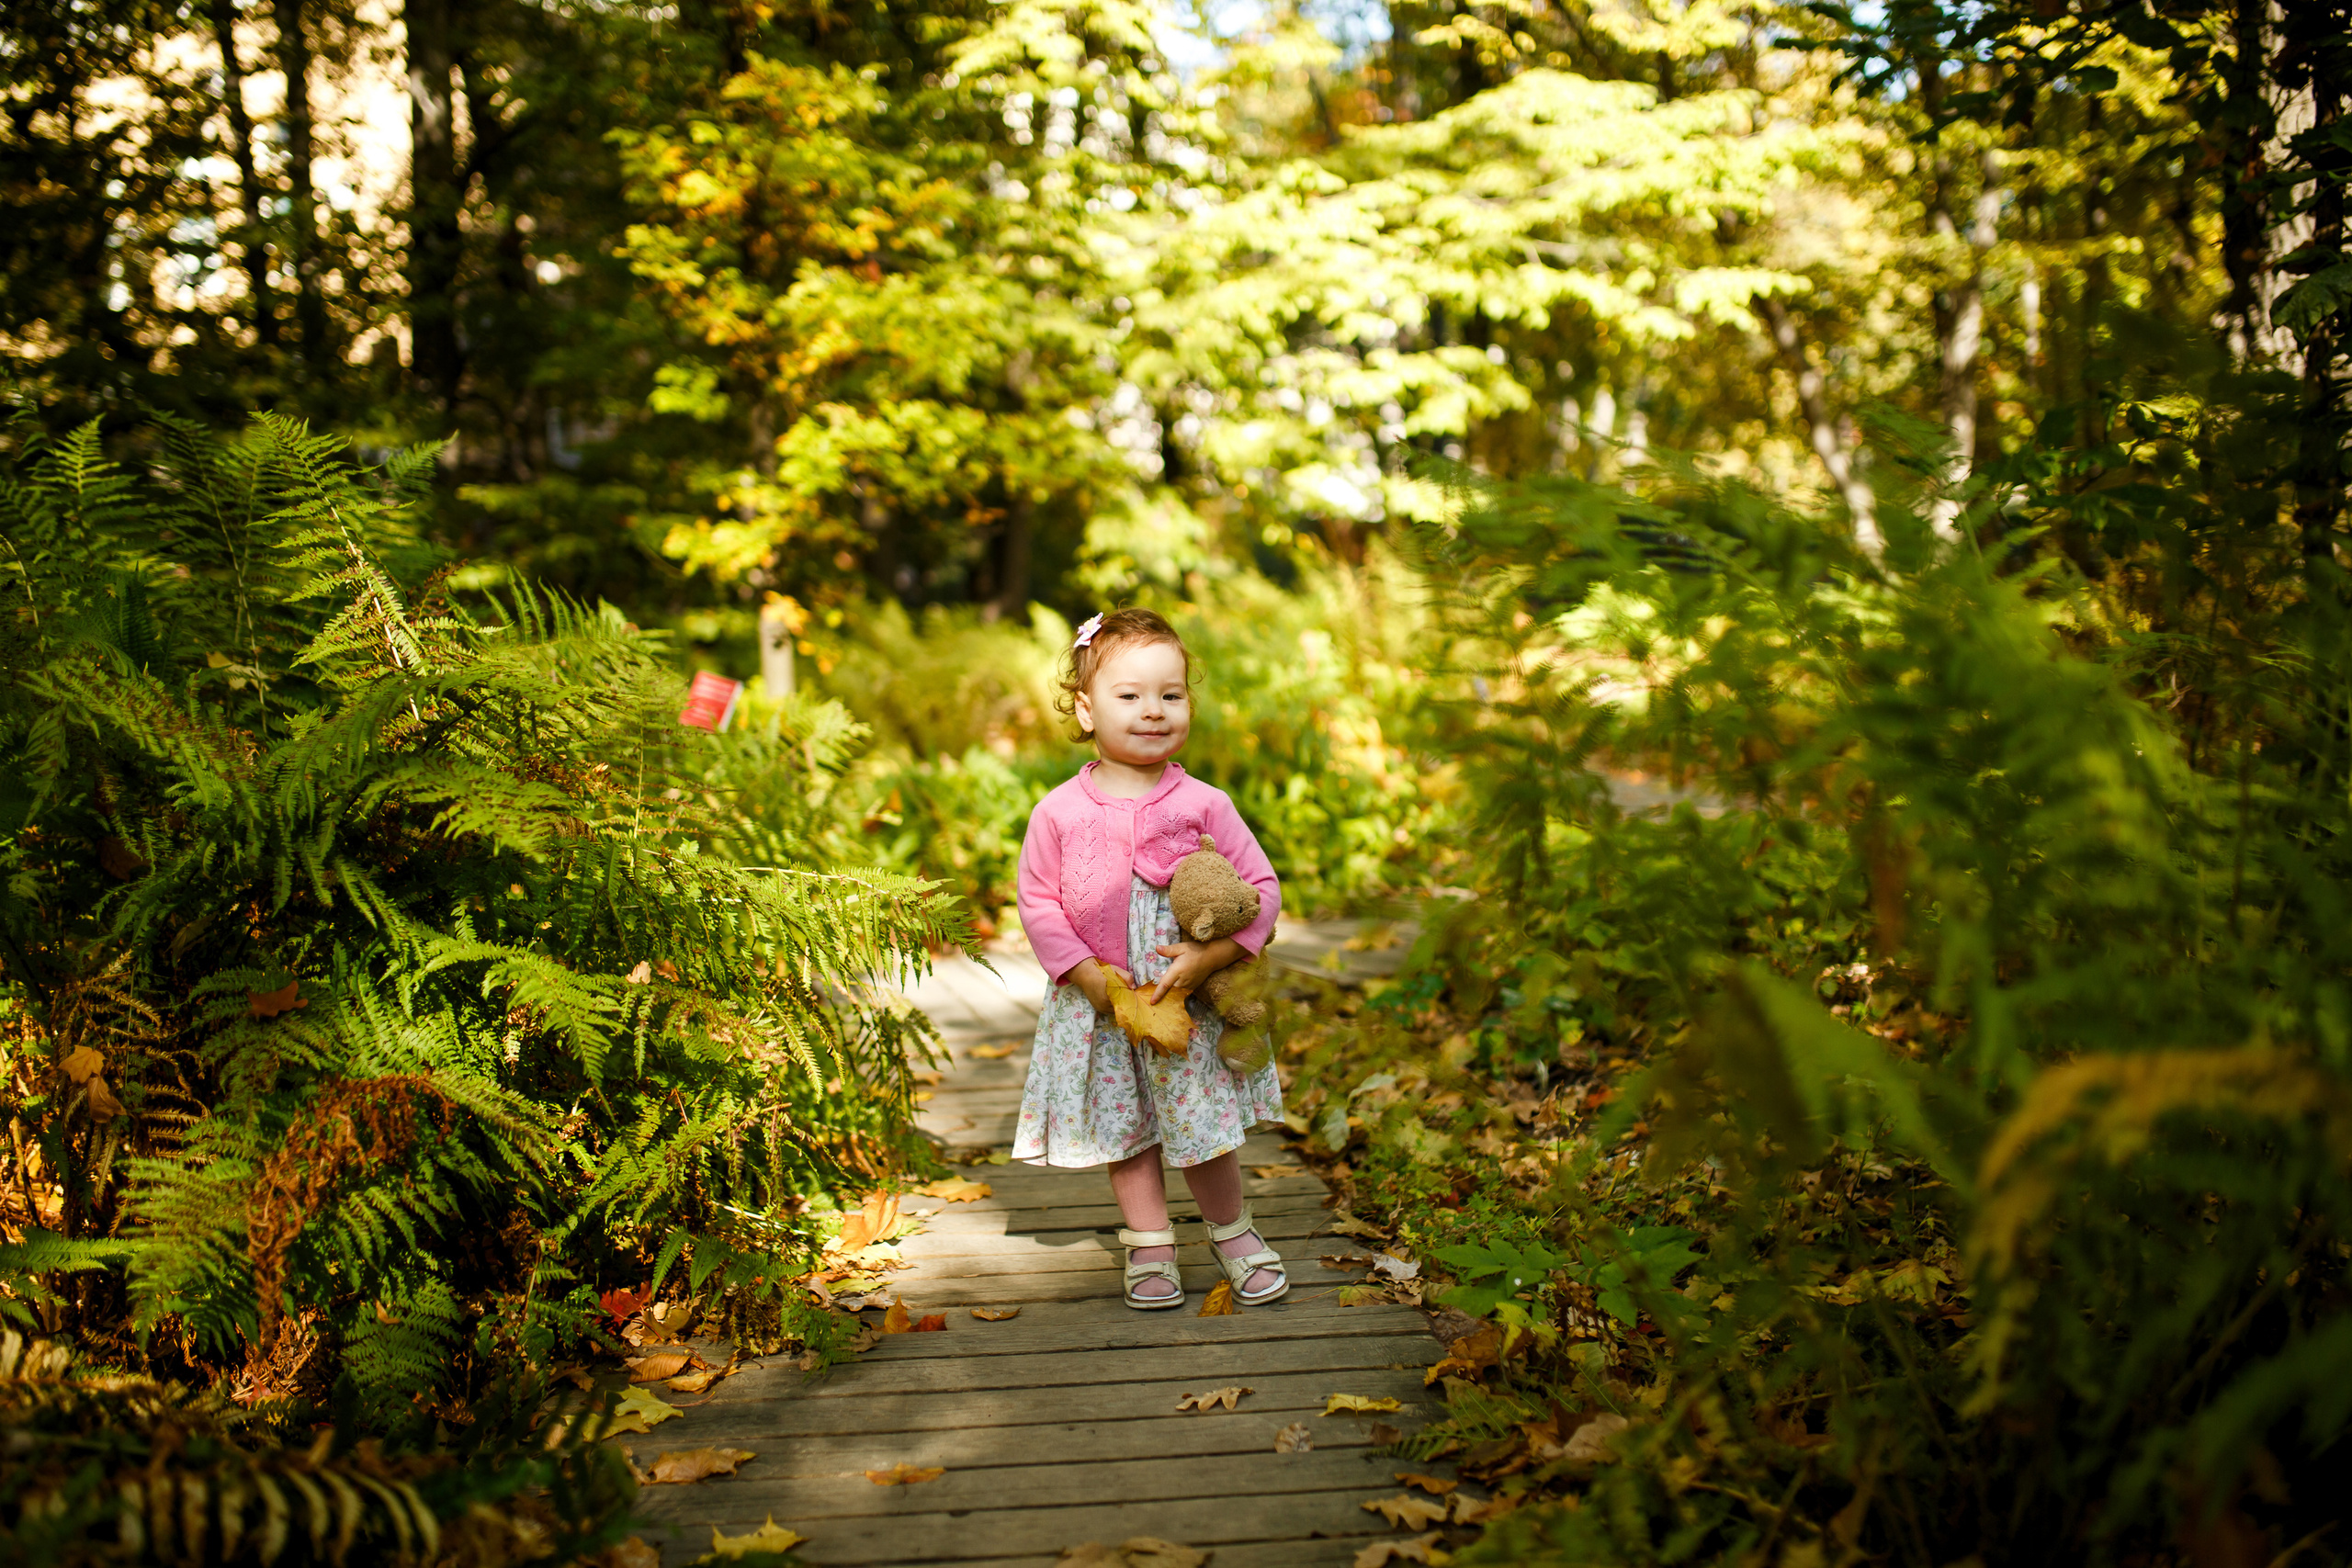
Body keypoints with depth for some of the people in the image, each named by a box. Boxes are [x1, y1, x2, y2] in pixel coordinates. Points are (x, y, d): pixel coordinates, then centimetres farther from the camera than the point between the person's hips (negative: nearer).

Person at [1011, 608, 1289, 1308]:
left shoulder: (1204, 805, -6)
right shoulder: (1059, 812, -6)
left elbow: (1260, 889, -5)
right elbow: (1038, 902, -3)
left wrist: (1208, 956, -18)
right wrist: (1088, 975, -13)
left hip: (1189, 1001, -1)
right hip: (1098, 1008, 1)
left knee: (1202, 1125, 6)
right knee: (1124, 1128, 10)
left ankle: (1232, 1231, 29)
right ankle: (1149, 1247, 26)